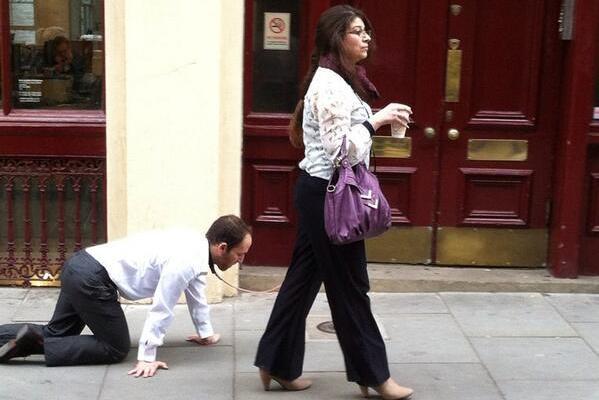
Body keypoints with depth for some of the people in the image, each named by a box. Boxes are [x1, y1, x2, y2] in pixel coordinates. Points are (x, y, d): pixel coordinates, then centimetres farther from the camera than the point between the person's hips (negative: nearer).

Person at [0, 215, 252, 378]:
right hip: (93, 278, -9)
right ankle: (36, 343, -8)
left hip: (81, 265, 9)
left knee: (55, 334, 19)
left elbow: (195, 291, 24)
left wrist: (205, 333, 33)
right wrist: (146, 358, -14)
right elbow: (161, 309, -19)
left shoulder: (196, 245, 9)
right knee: (115, 348, -1)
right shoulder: (185, 260, -19)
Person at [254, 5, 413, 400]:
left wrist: (377, 120, 10)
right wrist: (375, 120, -19)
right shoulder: (331, 85, -19)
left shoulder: (335, 80, 14)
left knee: (304, 277, 14)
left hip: (319, 191, 10)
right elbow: (341, 150, -24)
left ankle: (278, 364, 21)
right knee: (349, 285, 1)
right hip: (327, 194, -10)